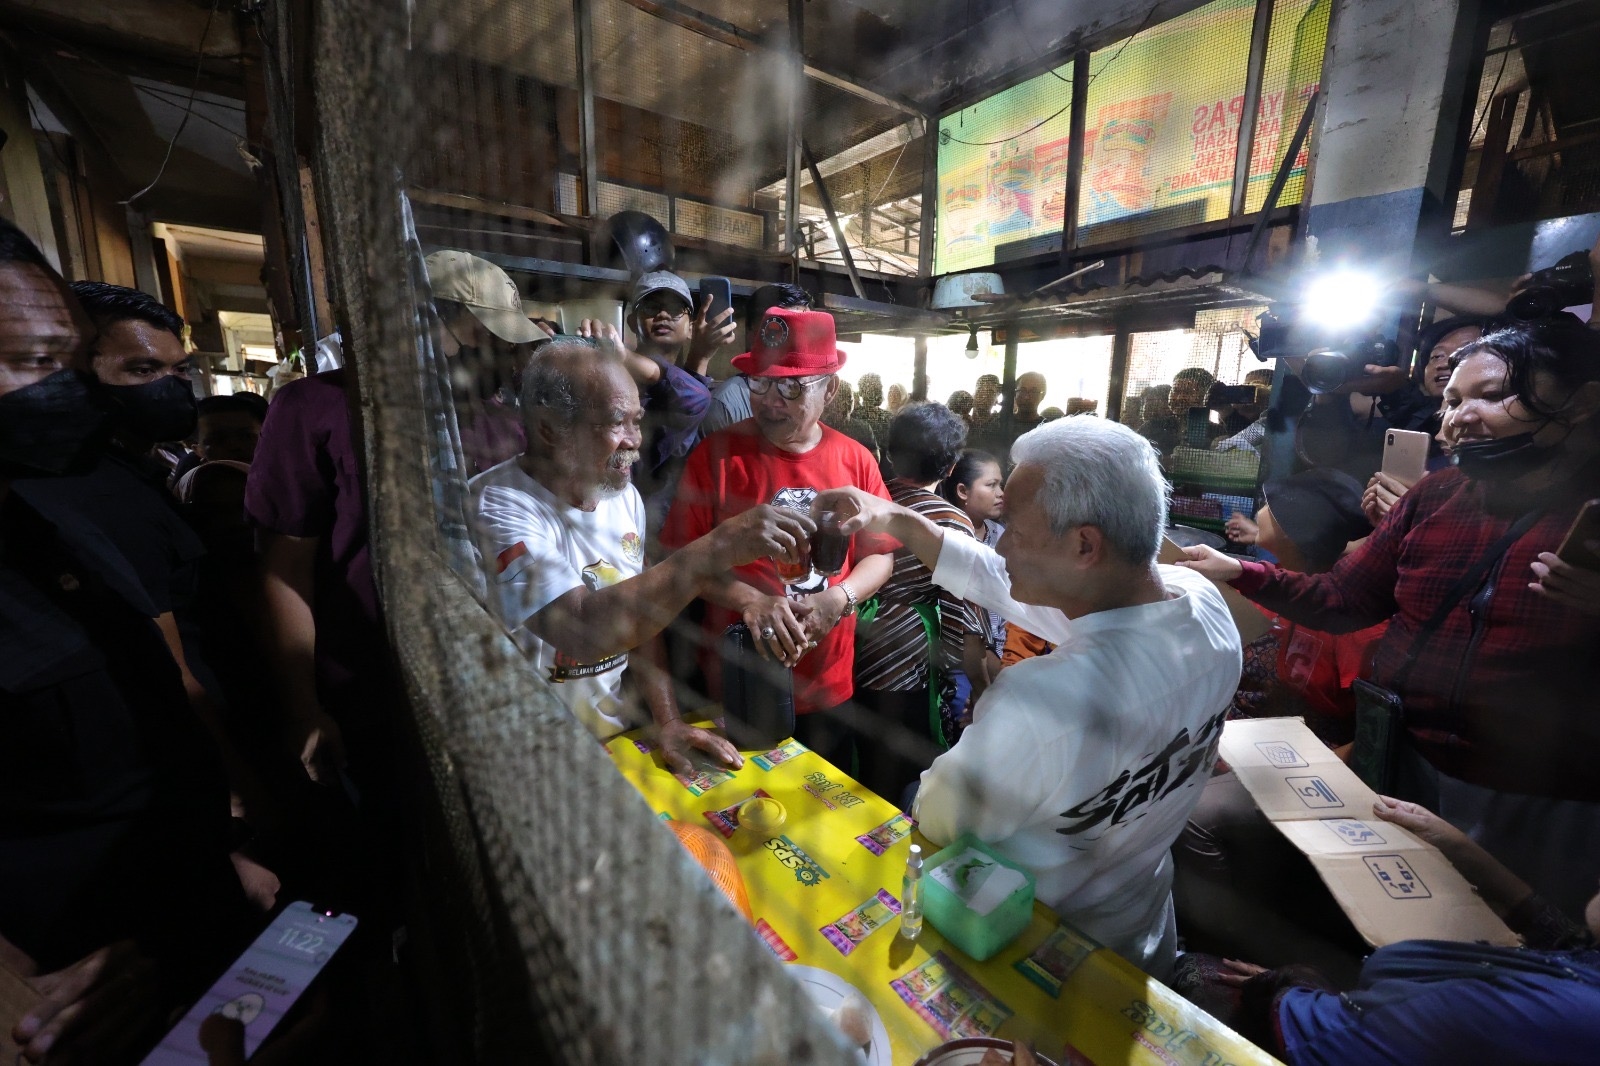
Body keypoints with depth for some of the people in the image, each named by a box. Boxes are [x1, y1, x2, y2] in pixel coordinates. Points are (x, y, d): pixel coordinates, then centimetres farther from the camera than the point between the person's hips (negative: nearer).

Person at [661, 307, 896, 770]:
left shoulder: (855, 460, -3)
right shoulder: (716, 454, -9)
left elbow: (879, 554, 3)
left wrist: (839, 599, -15)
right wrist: (749, 601, -23)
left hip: (828, 687, 3)